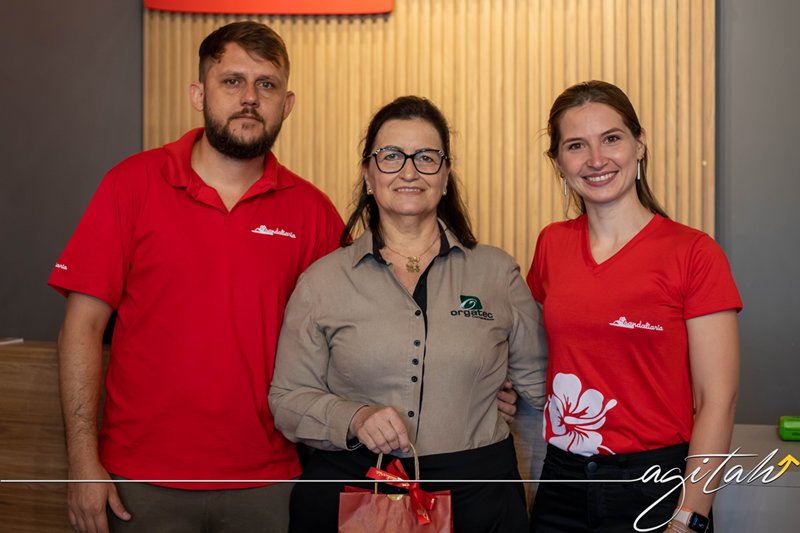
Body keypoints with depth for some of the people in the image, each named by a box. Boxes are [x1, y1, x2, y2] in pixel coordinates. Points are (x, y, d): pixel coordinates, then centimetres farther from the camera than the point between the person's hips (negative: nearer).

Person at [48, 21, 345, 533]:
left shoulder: (313, 212, -2)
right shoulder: (133, 184, -4)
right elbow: (84, 324, -4)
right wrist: (84, 461, -8)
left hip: (265, 484, 1)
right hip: (144, 483, 0)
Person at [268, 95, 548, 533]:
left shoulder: (498, 272, 2)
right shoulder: (323, 281, 0)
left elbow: (538, 382, 10)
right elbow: (287, 399, 0)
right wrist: (354, 418, -16)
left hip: (476, 490, 1)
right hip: (351, 482, 0)